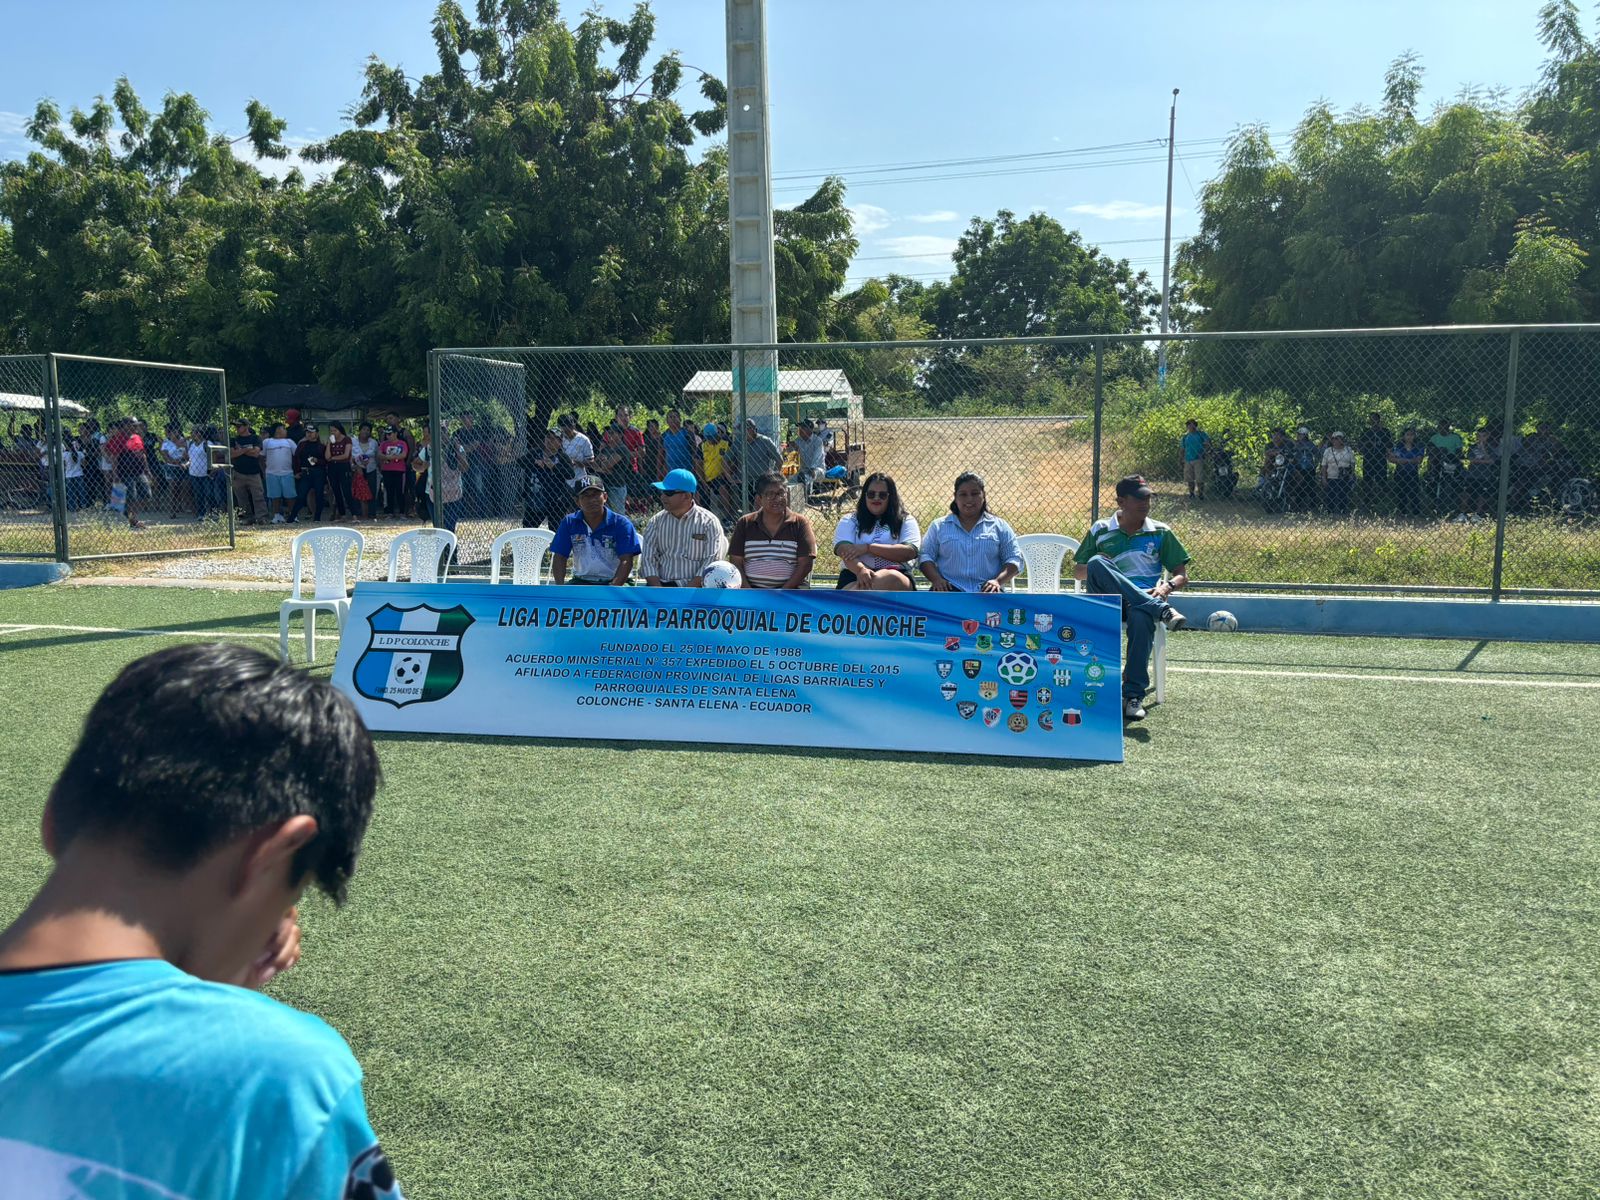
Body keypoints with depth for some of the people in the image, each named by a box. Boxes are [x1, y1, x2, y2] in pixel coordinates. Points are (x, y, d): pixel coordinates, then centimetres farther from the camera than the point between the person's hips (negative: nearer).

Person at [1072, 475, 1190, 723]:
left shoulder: (1160, 532, 16)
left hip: (1146, 597, 0)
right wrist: (1096, 568, -6)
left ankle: (1134, 695, -37)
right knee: (1096, 563, -33)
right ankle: (1162, 610, -40)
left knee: (1141, 617, -41)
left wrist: (1167, 586, -9)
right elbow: (1077, 571, 18)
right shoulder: (1100, 530, 15)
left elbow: (1182, 575, 15)